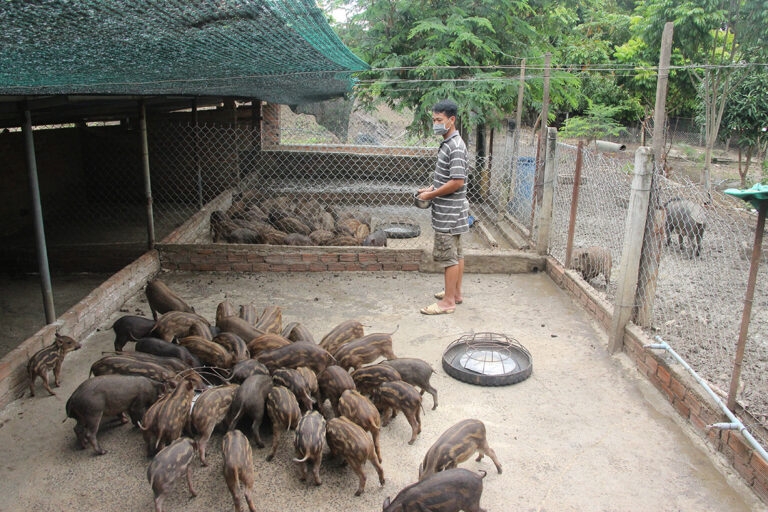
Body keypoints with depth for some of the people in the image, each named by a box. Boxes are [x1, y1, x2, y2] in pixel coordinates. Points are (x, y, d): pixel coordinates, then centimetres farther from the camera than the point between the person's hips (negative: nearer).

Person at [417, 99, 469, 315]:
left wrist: (431, 195, -17)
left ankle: (448, 301, 5)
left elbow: (457, 182, -25)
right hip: (449, 210, 10)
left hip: (449, 211, -10)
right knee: (456, 253, 17)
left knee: (448, 255, -3)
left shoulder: (456, 146, -20)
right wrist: (431, 188, 8)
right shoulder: (448, 143, 11)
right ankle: (456, 293, 28)